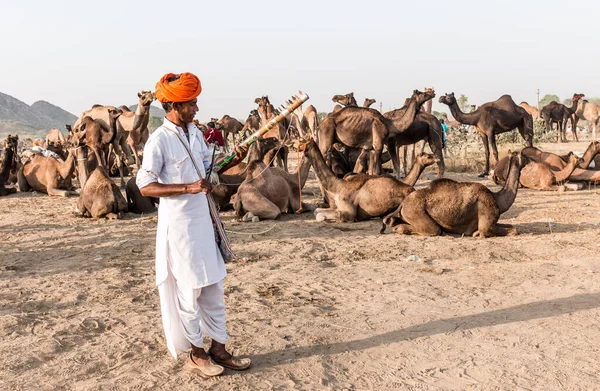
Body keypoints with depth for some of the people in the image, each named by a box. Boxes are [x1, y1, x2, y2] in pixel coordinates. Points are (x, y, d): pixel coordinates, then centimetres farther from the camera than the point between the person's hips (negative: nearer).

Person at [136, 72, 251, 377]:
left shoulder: (195, 132, 8)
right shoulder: (159, 141, -15)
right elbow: (145, 186, -17)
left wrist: (232, 161, 0)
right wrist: (188, 188, -25)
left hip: (203, 220, 8)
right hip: (178, 224, -8)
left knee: (213, 286, 13)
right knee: (189, 289, 5)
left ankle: (218, 348, 24)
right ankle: (196, 352, 21)